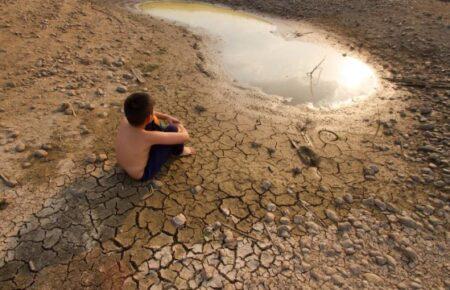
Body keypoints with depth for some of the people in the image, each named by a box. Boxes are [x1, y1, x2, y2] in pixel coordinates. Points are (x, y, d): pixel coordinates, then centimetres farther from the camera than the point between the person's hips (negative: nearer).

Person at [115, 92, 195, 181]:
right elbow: (185, 137, -31)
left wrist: (167, 117, 1)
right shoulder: (148, 137, -38)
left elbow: (142, 113, 5)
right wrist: (180, 127, -8)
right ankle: (178, 151, 18)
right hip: (142, 174, -6)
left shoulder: (124, 121, -20)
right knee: (172, 129, -14)